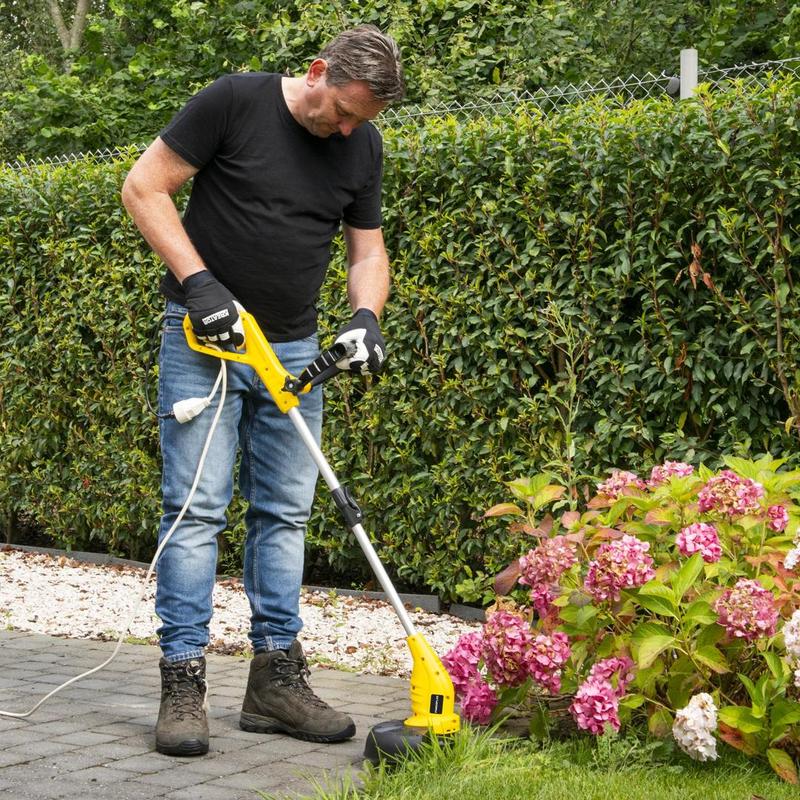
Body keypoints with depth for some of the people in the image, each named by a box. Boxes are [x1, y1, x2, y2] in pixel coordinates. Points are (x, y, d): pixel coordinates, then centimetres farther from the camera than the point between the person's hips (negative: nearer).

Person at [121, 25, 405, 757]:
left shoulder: (363, 148, 4)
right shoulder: (235, 102, -12)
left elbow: (367, 249, 11)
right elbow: (144, 187, -9)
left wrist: (365, 315, -10)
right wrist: (197, 280, -18)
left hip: (293, 350, 5)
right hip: (205, 340, -5)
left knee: (285, 511, 6)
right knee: (196, 507, -8)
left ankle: (275, 680, 13)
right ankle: (183, 683, -4)